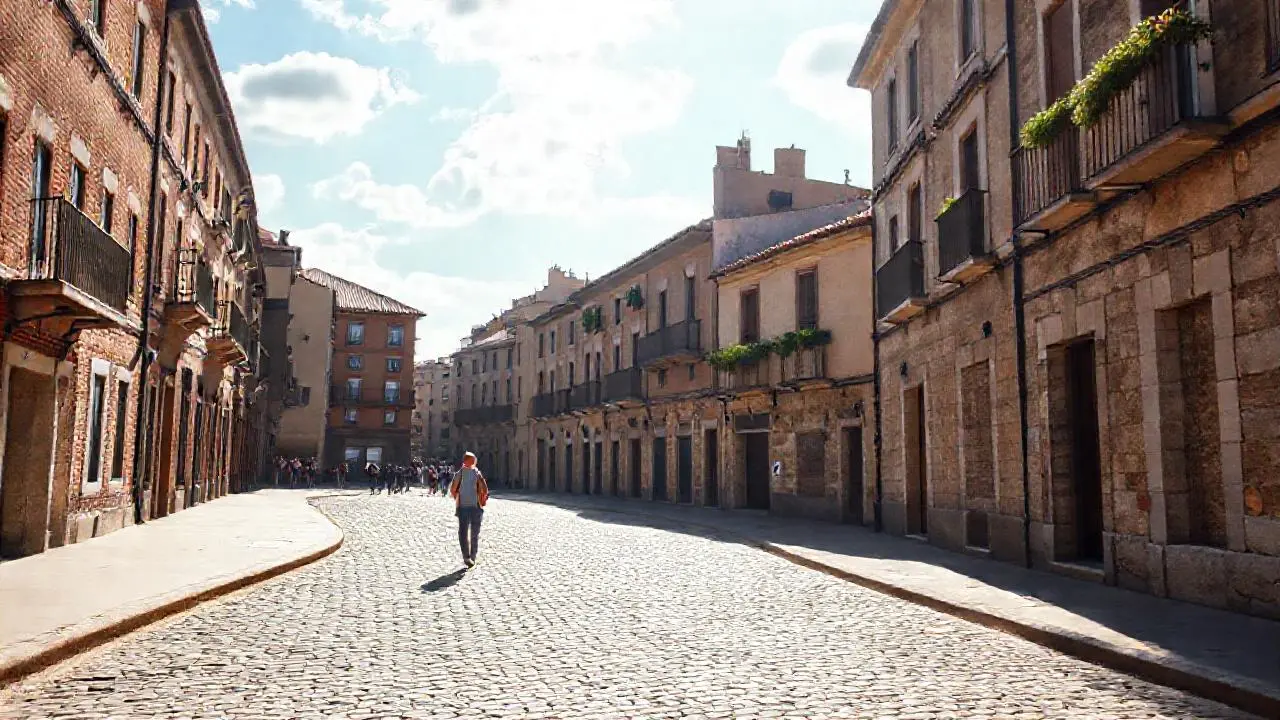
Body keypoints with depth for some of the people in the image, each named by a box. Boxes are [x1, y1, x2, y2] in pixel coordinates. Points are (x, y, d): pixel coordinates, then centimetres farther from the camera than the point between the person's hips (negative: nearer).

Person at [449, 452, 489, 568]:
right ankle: (472, 558, 16)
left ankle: (466, 557, -14)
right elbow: (485, 490, -12)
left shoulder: (459, 474, 0)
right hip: (476, 507, 0)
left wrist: (457, 499, 13)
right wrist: (482, 501, 4)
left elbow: (452, 489, -3)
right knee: (475, 534, 12)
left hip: (462, 507, 0)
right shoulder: (478, 473, -4)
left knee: (463, 533, 3)